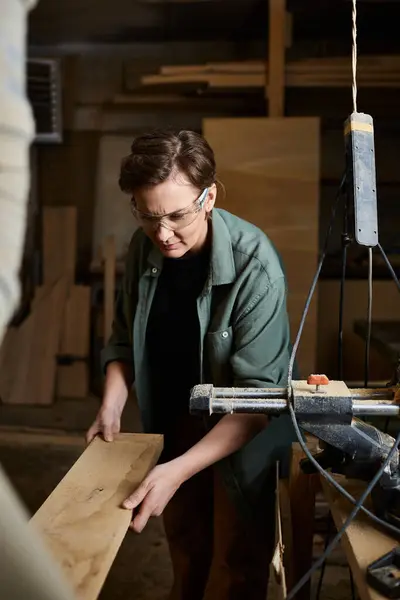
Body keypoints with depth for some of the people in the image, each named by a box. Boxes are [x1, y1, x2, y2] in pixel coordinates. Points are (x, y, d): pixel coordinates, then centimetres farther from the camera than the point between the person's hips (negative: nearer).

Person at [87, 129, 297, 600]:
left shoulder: (255, 266, -29)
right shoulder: (143, 247, -11)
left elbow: (257, 393, -30)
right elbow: (124, 339, 2)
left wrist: (178, 470, -38)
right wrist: (112, 406, -13)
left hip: (243, 430, -4)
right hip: (173, 421, 5)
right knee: (185, 547, 21)